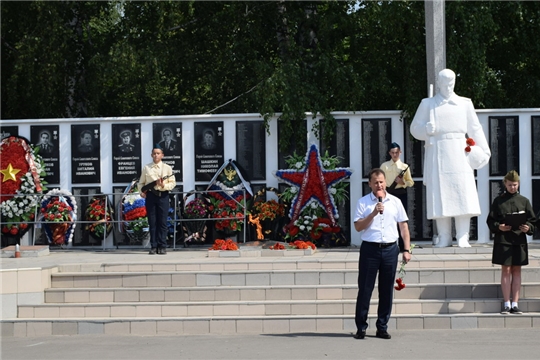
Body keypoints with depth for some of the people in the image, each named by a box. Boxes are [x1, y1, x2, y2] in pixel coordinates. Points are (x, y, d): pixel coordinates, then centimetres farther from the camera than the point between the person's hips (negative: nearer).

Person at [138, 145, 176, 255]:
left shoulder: (167, 168, 5)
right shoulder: (146, 168, 9)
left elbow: (173, 183, 1)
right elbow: (141, 182, 15)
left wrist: (164, 185, -17)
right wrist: (141, 191, -3)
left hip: (162, 195, -1)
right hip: (150, 195, 1)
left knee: (162, 222, -2)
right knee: (152, 222, 2)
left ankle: (162, 247, 2)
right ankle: (154, 246, 6)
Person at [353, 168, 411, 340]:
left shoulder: (395, 202, 9)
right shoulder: (363, 202, 2)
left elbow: (403, 226, 10)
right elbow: (358, 227, -4)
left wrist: (407, 249, 3)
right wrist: (373, 213, -16)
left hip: (390, 249, 2)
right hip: (370, 249, -2)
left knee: (386, 290, 5)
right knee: (365, 289, -1)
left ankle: (382, 327, 13)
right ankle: (361, 327, 5)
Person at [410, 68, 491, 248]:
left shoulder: (465, 104, 14)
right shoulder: (428, 104, 12)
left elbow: (475, 128, 13)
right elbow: (414, 128, 10)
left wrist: (484, 149, 2)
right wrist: (427, 129, -11)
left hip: (459, 153, 0)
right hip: (438, 154, 0)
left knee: (462, 194, -9)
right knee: (440, 195, -6)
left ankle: (463, 237, -10)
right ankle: (444, 237, -3)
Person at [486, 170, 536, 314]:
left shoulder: (524, 201, 9)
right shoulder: (498, 201, 6)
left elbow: (532, 220, 10)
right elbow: (490, 220, 5)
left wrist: (528, 227, -12)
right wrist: (499, 227, -15)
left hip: (519, 240, 1)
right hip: (503, 240, -1)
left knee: (516, 271, 4)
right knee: (506, 270, -2)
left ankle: (515, 304, 8)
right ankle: (507, 304, 2)